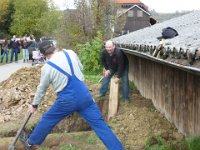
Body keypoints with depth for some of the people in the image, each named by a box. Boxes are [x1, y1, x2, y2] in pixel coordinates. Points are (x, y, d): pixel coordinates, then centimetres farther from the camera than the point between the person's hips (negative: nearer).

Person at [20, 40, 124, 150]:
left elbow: (41, 89, 7)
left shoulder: (46, 68, -4)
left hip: (67, 100, -2)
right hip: (84, 94, 2)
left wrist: (34, 104, 22)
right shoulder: (70, 53, 1)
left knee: (47, 120, 19)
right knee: (99, 123, 4)